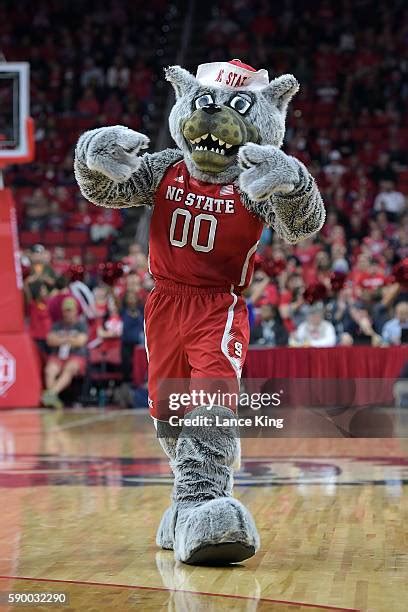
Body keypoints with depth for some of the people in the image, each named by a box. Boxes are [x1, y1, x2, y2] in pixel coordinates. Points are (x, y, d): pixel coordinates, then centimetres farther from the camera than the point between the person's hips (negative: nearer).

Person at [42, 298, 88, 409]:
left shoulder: (81, 325, 11)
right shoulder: (57, 325, 19)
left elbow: (80, 341, -5)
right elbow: (50, 340, 3)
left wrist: (60, 340, -2)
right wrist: (69, 340, -5)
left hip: (76, 356, -3)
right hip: (57, 355, 3)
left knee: (69, 369, -36)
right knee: (50, 370, -30)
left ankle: (51, 393, -57)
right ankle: (53, 397, -46)